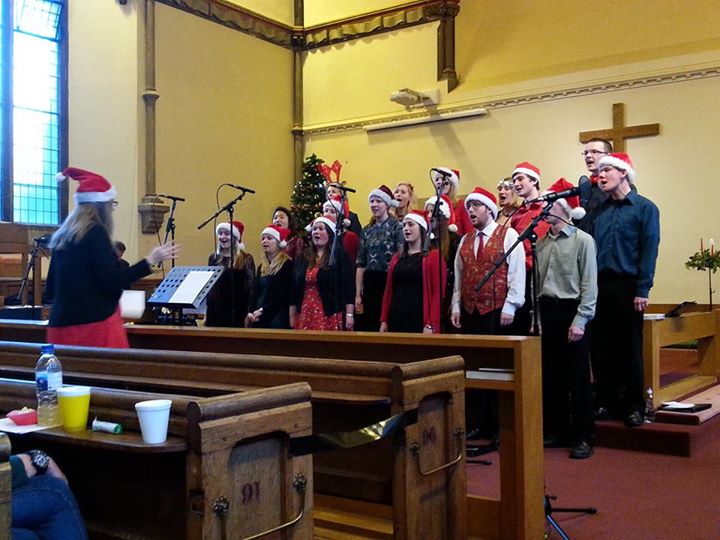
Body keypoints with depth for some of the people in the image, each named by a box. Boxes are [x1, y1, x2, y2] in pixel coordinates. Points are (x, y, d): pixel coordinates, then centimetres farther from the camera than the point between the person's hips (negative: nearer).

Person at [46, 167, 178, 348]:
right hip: (93, 324, -8)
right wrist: (150, 260, -14)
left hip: (63, 323, 8)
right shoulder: (95, 233, -11)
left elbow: (51, 289, 16)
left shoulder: (61, 236, 12)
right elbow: (112, 282, -16)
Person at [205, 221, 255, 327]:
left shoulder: (246, 259, -2)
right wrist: (206, 313, 11)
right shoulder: (213, 258, 11)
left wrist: (248, 314, -10)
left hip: (236, 311, -4)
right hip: (215, 311, 4)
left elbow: (250, 287, -4)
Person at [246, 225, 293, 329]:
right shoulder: (261, 267, 18)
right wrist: (250, 312, -5)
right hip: (258, 318, 7)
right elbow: (255, 292, 13)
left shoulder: (287, 264, -4)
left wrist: (262, 310, -14)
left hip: (277, 317, -6)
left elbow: (284, 295, -12)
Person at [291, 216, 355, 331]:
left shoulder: (339, 256, 1)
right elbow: (294, 289, 14)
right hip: (305, 315, 4)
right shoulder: (302, 258, 14)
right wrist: (292, 317, 10)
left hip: (330, 315, -4)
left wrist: (349, 314, -11)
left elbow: (348, 287, -4)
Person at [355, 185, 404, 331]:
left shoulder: (396, 227, -4)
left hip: (390, 281, -5)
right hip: (370, 283, 5)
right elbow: (360, 264, 11)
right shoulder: (366, 231, 12)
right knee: (369, 323, 7)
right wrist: (358, 294, 7)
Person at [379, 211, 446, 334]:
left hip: (420, 321, -5)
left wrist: (430, 325, -16)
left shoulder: (433, 256, -2)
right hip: (396, 319, 5)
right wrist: (384, 320, 7)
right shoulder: (397, 257, 14)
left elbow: (438, 294, -9)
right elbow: (388, 291, 14)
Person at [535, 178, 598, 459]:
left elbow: (589, 285, -9)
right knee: (550, 376, 10)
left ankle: (583, 436, 8)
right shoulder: (541, 242, 11)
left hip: (571, 311, -5)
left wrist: (579, 321, -14)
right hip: (546, 312, 6)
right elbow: (536, 282, 12)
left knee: (578, 378, -1)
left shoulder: (582, 240, -5)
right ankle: (555, 429, 22)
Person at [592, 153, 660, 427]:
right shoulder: (600, 210, 14)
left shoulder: (645, 208, 1)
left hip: (627, 287, -4)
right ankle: (607, 401, 17)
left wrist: (642, 290, -13)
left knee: (630, 348, 1)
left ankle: (633, 406, 12)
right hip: (599, 286, 4)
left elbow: (649, 250, -6)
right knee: (601, 347, 6)